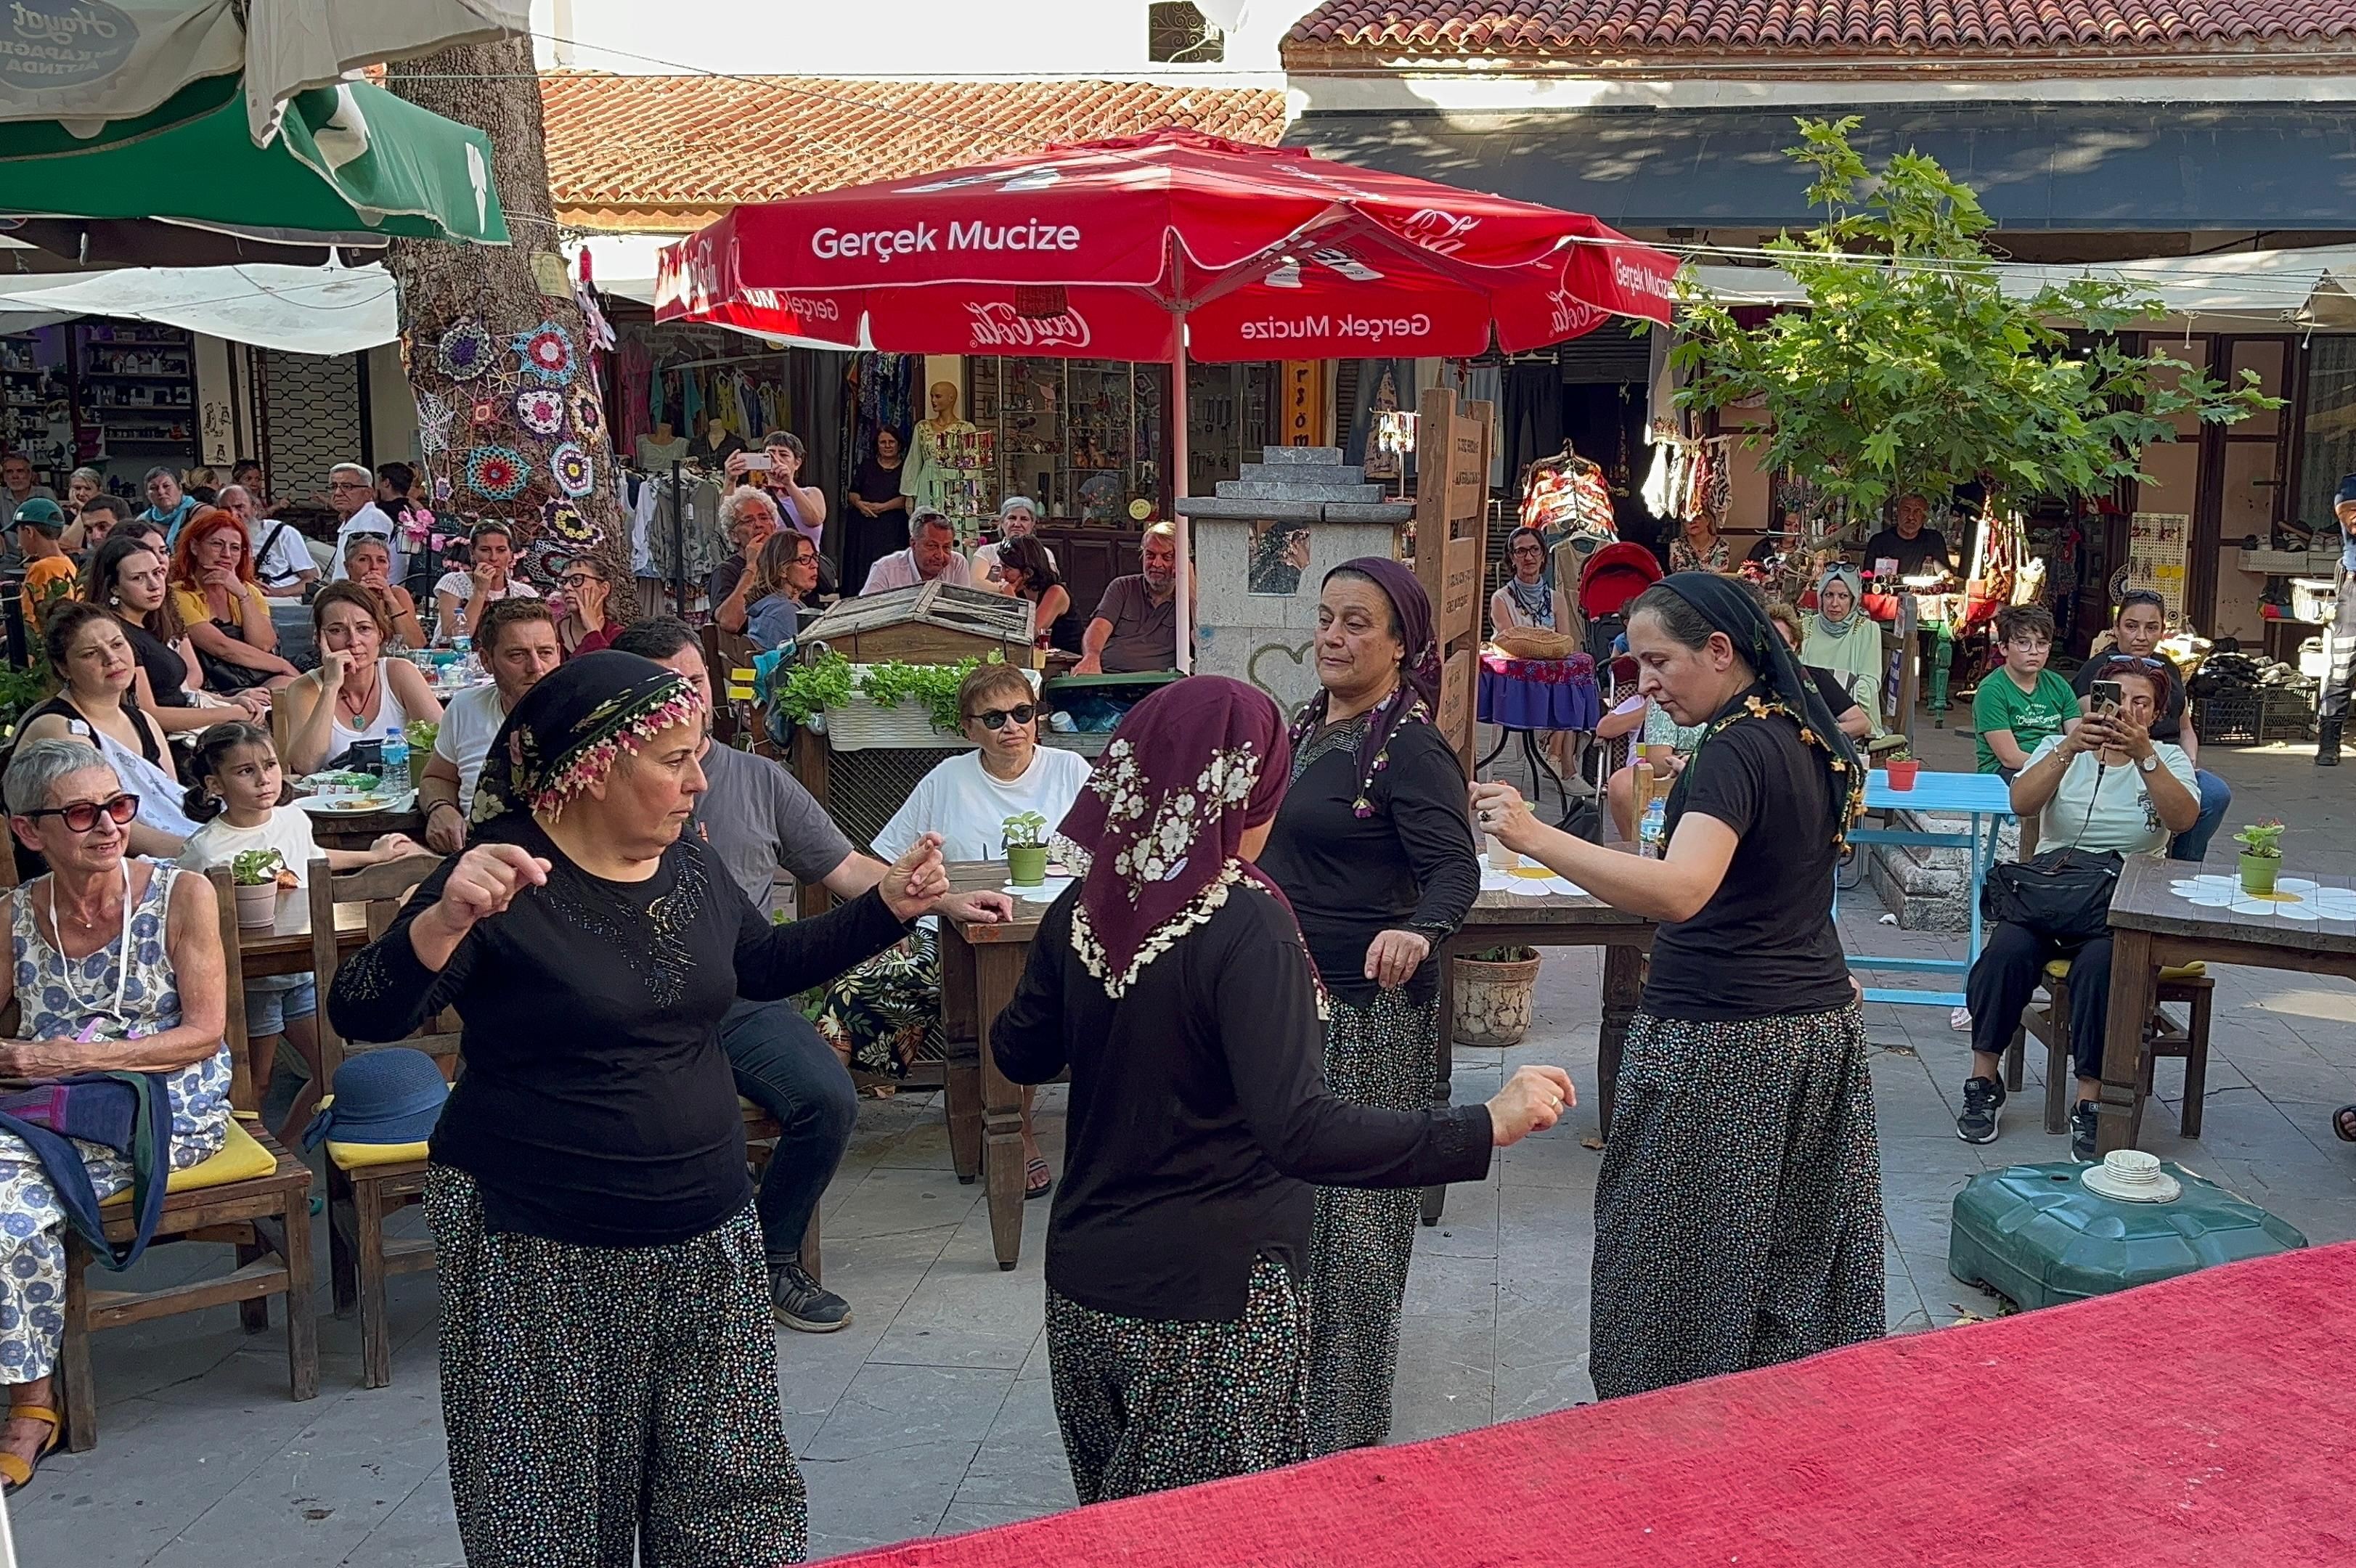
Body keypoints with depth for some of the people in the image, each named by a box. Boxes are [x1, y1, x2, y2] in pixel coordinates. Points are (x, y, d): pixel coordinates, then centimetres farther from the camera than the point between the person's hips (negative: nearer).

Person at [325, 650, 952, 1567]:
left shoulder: (690, 869, 5)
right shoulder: (505, 877, -14)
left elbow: (764, 966, 22)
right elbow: (363, 1015, -23)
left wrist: (888, 907, 11)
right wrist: (445, 920, -41)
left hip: (705, 1241, 6)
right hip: (541, 1258, -6)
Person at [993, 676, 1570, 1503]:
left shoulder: (1084, 909, -3)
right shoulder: (1246, 927, -22)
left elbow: (1018, 1053, 12)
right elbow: (1301, 1132, -32)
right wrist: (1486, 1126, -31)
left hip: (1084, 1290, 6)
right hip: (1210, 1308, -6)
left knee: (1116, 1529, 24)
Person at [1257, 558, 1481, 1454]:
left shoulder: (1409, 748, -15)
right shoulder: (1308, 727, 10)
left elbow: (1456, 870, -26)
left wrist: (1418, 932, -45)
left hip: (1366, 1006, -9)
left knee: (1350, 1209, -1)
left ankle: (1345, 1427, 12)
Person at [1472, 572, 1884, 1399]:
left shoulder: (1736, 749, -19)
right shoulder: (1807, 736, 8)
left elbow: (1681, 892, -35)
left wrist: (1537, 837, -41)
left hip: (1722, 1042, -9)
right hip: (1822, 1024, 9)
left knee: (1676, 1253, 4)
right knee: (1797, 1253, 18)